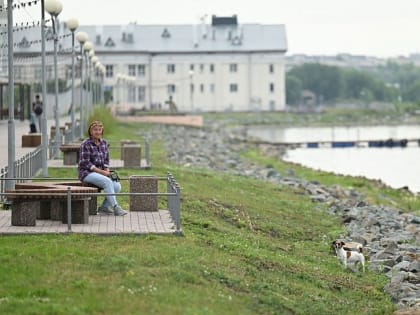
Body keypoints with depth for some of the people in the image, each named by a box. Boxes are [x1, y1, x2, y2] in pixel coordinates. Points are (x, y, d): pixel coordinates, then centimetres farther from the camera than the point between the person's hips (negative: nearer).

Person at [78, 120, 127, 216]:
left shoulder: (104, 143, 11)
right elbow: (85, 163, -14)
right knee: (108, 182, -32)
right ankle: (115, 208, -30)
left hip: (101, 173, 6)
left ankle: (104, 207, -4)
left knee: (117, 186, -18)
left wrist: (107, 171, -6)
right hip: (87, 173, -6)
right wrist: (102, 172, -18)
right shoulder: (85, 144, -9)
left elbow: (106, 160, 16)